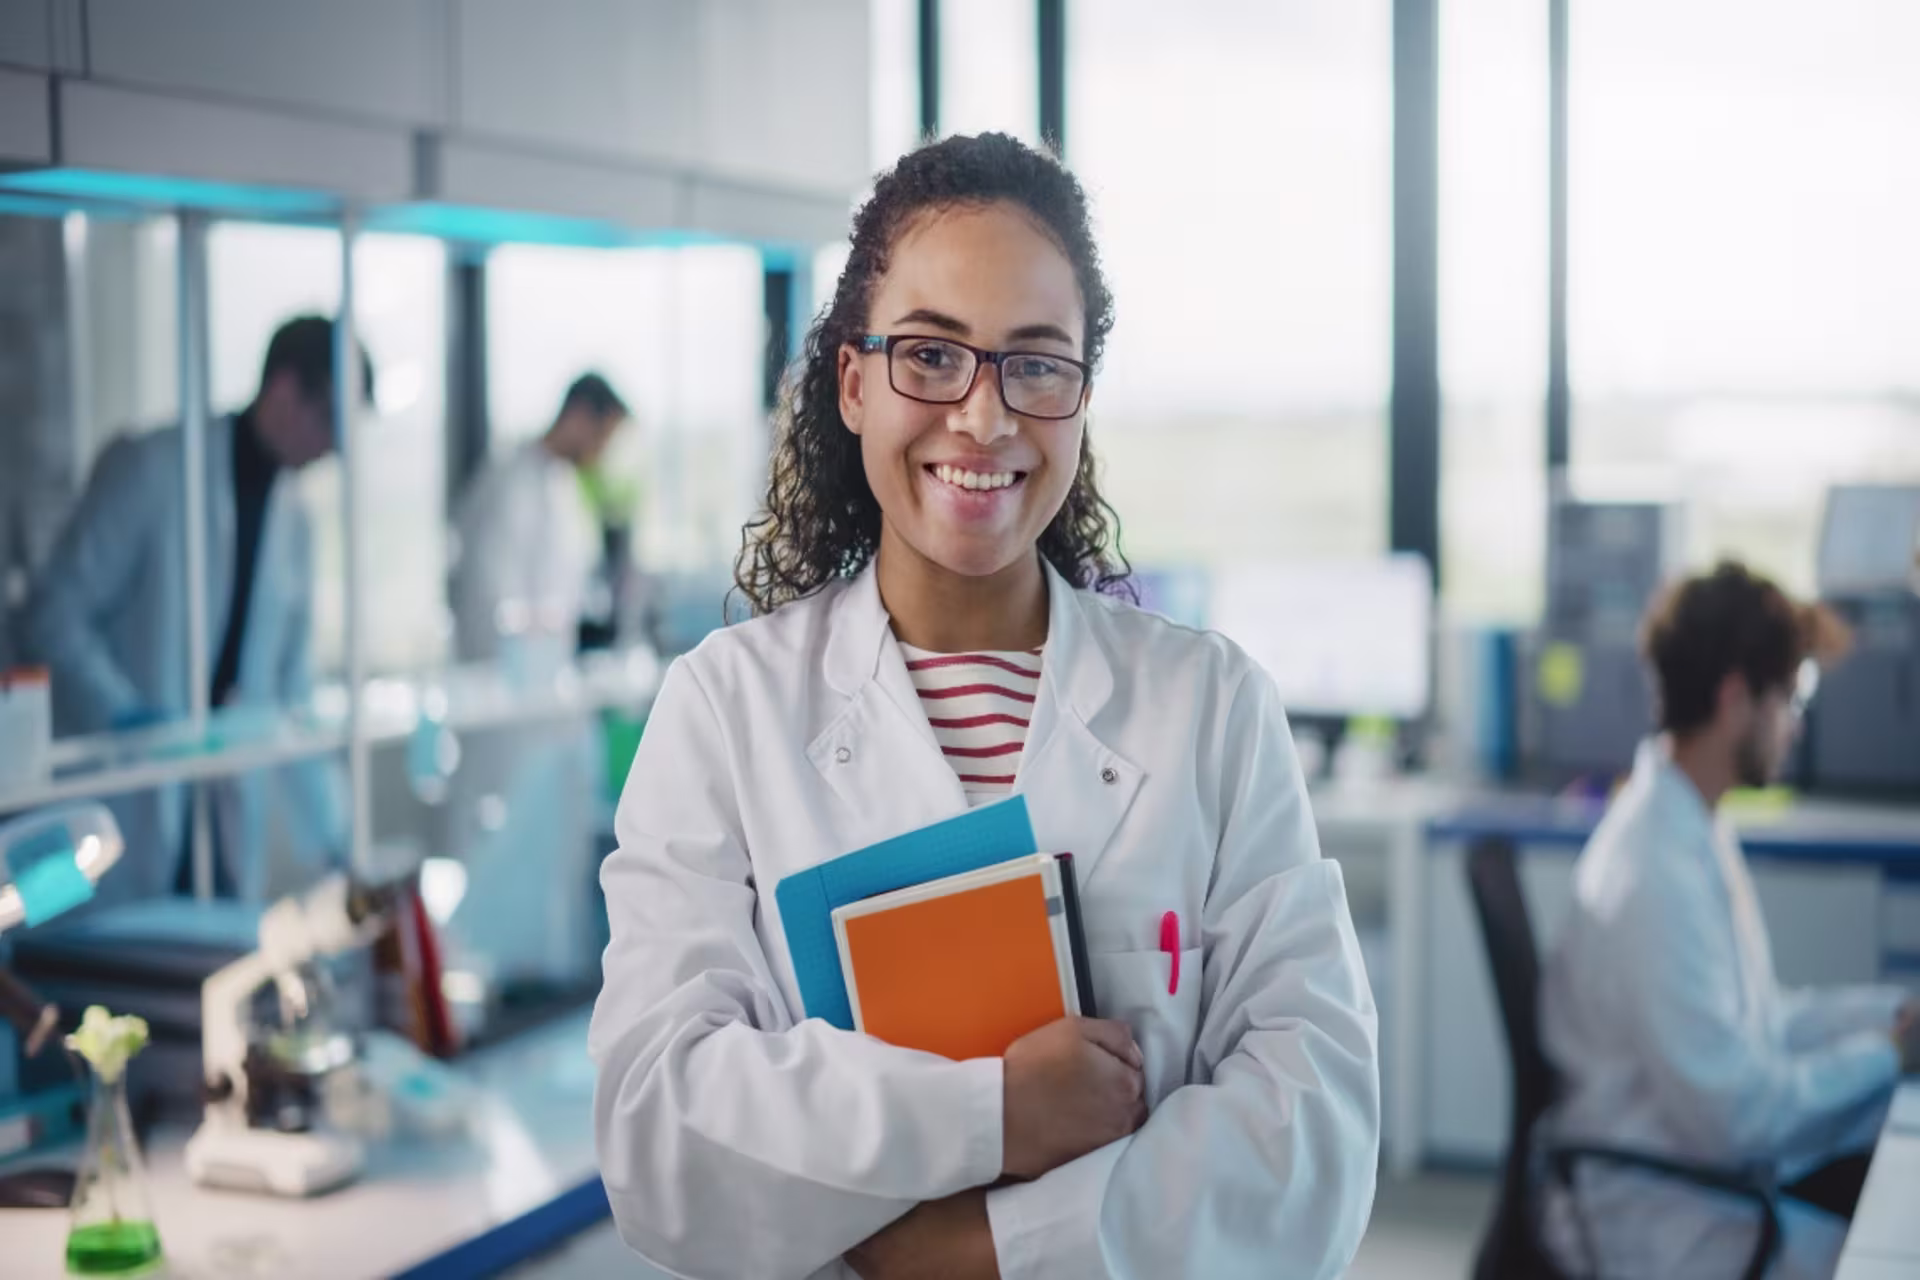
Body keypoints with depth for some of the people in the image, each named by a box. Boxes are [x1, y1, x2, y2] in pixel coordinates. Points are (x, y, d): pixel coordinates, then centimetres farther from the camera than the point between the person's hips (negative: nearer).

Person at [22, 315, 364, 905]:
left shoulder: (294, 524, 13)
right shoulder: (150, 469, -4)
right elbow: (54, 611, -7)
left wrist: (333, 840, 12)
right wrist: (125, 714, -21)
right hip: (119, 807, -5)